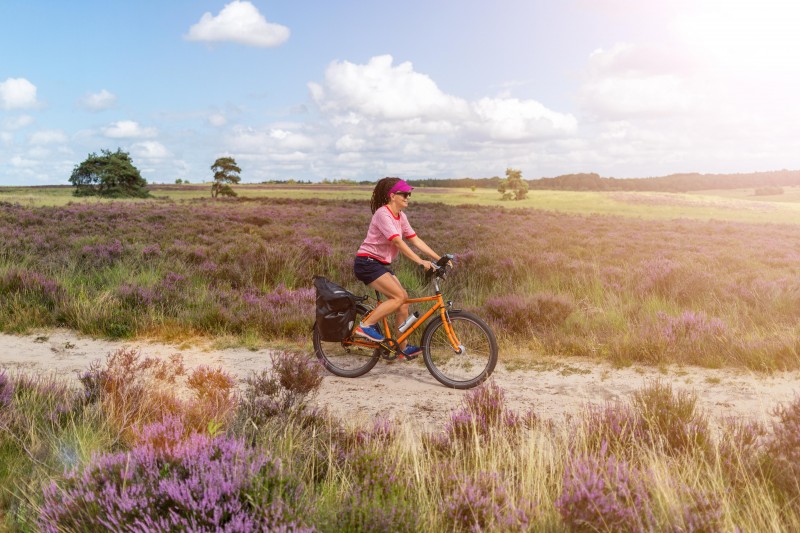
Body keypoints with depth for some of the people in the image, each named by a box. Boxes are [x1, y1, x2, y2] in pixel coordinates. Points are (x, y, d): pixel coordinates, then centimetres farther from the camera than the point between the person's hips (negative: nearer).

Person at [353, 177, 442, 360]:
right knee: (399, 296, -19)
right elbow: (398, 242, -28)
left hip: (382, 264, 9)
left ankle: (404, 348, 8)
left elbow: (416, 240, 5)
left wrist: (438, 258, -3)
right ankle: (366, 325, -8)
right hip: (367, 263, -9)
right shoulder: (383, 213, -19)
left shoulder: (400, 216, 8)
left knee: (403, 299, 1)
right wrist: (420, 262, -33)